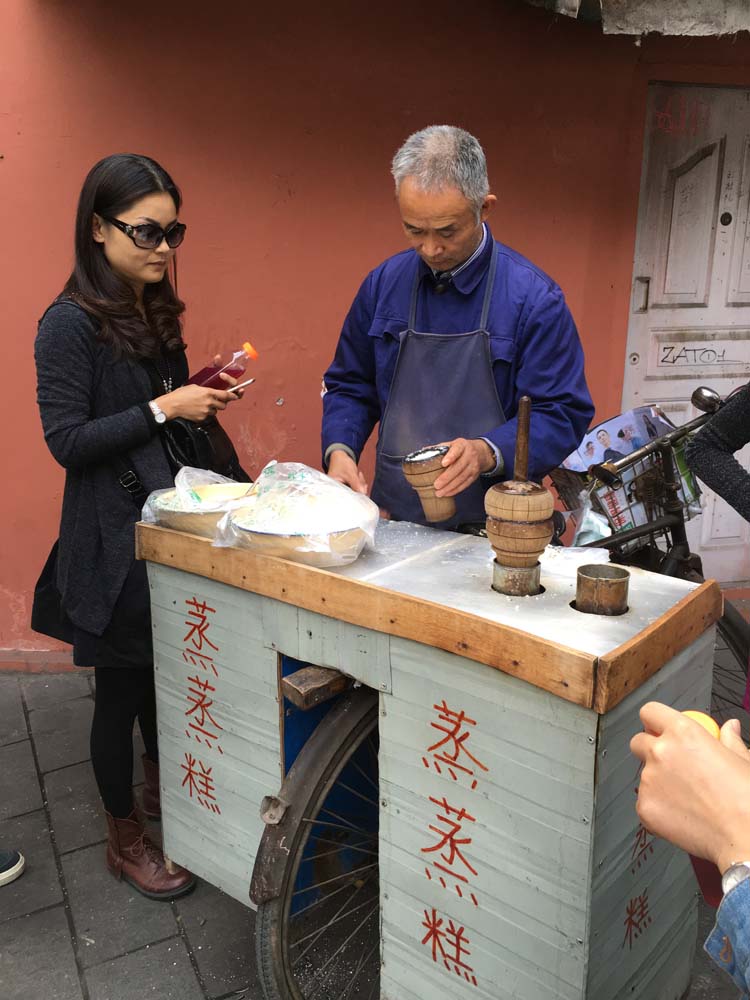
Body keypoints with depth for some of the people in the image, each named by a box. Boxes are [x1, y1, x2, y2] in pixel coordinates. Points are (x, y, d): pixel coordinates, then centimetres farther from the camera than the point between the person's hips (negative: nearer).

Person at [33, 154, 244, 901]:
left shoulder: (156, 311, 8)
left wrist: (200, 394, -3)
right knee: (122, 687, 7)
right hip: (114, 539, -7)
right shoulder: (70, 324, -15)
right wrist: (163, 408, -22)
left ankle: (162, 792, 44)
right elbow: (66, 441, -18)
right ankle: (125, 841, 28)